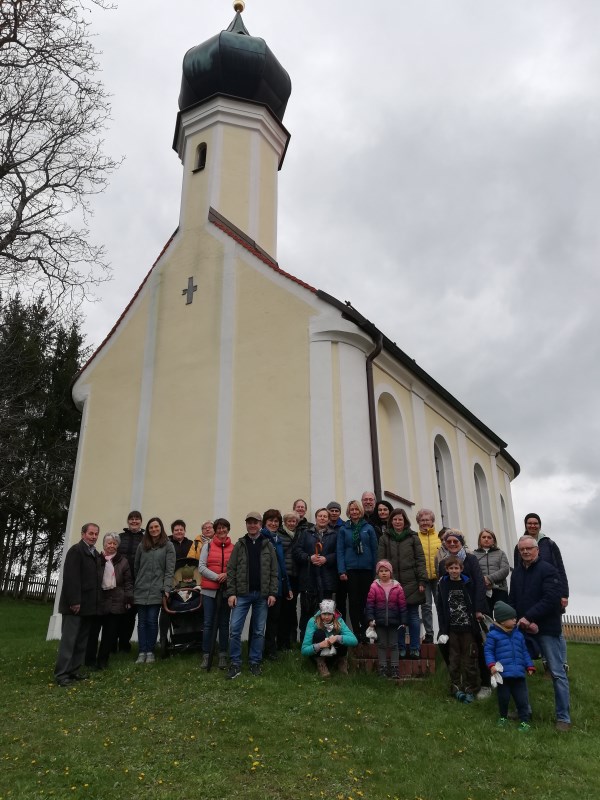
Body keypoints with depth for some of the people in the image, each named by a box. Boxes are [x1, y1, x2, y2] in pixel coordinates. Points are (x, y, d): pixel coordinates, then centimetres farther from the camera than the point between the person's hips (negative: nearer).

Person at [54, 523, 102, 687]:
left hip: (88, 605, 8)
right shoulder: (76, 550, -11)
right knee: (69, 639, -4)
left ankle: (73, 670, 19)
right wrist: (74, 601, -22)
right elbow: (71, 577, -19)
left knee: (82, 640, 12)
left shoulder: (95, 553, 15)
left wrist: (96, 602, 9)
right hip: (75, 604, -8)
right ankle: (61, 674, 0)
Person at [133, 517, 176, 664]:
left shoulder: (168, 546, 0)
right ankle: (142, 652, 9)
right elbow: (136, 567, 14)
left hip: (156, 590, -3)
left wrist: (166, 588, -11)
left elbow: (170, 569, -4)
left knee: (152, 621, -2)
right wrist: (135, 585, 10)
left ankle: (150, 652, 10)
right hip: (141, 590, 3)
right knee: (142, 622, 4)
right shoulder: (142, 546, 11)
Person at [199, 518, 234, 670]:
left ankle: (223, 655, 16)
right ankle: (206, 655, 11)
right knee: (209, 623, 2)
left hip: (227, 589, 1)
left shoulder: (234, 547, 3)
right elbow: (202, 566, -3)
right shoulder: (208, 545, 2)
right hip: (210, 589, -1)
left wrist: (228, 575, -15)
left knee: (224, 623, 9)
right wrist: (216, 576, -15)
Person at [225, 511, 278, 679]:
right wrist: (231, 593, -7)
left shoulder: (268, 545, 4)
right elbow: (231, 570, 1)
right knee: (235, 629, -4)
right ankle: (235, 664, 8)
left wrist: (272, 593, -5)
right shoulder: (239, 545, 4)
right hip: (242, 594, 0)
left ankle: (255, 662, 20)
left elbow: (273, 571, 3)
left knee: (259, 631, 7)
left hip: (262, 595, 1)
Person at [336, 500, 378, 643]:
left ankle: (365, 632, 9)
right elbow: (340, 551, 2)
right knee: (354, 602, 1)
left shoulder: (368, 528, 6)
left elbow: (374, 549, 5)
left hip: (367, 569, 0)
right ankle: (357, 633, 7)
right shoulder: (343, 530, 6)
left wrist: (375, 570, 0)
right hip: (351, 569, 0)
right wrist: (341, 571, -6)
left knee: (366, 600, 0)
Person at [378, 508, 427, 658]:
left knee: (413, 616, 5)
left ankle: (415, 648, 15)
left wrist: (422, 581, -5)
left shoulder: (413, 537, 6)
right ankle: (400, 648, 15)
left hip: (411, 584, 0)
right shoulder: (385, 538, 7)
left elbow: (420, 560, 3)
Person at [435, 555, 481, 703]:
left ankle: (471, 689, 15)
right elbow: (440, 609, 0)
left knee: (470, 659, 4)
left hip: (468, 628, -1)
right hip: (452, 629, 1)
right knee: (454, 660, 7)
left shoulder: (468, 584, 0)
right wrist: (443, 630, -5)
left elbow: (474, 606, 2)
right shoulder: (443, 585, 1)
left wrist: (476, 626, -2)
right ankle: (456, 688, 17)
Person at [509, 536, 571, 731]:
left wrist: (528, 617, -20)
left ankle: (563, 718, 10)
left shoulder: (548, 570, -8)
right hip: (523, 629, 6)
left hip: (548, 629, -6)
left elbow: (551, 599, -19)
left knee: (558, 673, -1)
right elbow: (512, 602, 8)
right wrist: (524, 622, -8)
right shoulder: (516, 574, 12)